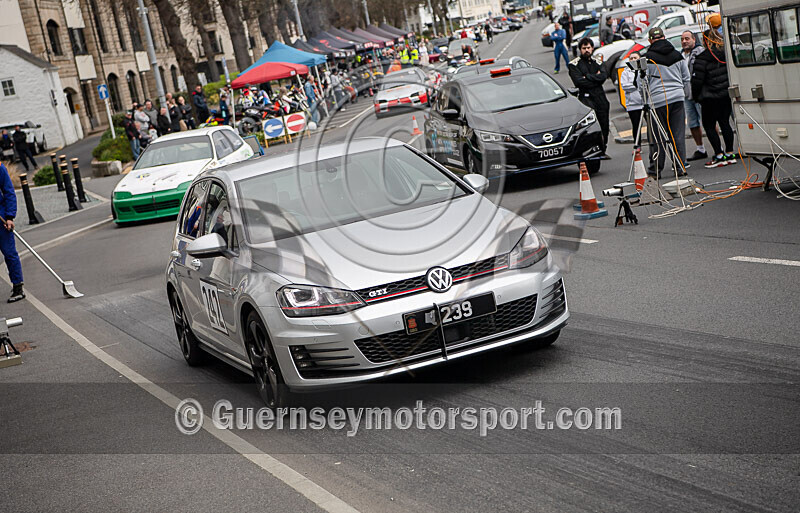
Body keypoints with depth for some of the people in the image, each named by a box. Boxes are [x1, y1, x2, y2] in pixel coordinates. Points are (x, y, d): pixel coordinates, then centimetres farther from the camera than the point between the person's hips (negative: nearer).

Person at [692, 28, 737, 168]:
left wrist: (696, 97, 1)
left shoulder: (702, 59, -14)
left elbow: (697, 80, -13)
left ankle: (719, 156, -3)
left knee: (709, 125, 2)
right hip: (727, 95, 7)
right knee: (725, 123, 14)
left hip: (711, 98, -7)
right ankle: (730, 154, 16)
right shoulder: (726, 54, 4)